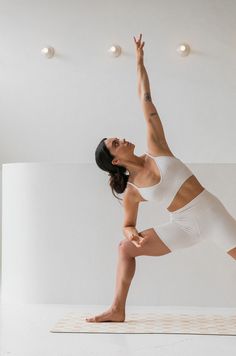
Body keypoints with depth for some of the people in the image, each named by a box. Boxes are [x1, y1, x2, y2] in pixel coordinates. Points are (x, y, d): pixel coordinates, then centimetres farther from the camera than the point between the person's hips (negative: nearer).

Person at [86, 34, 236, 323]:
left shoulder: (154, 148, -1)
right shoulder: (131, 191, 0)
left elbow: (146, 101, 2)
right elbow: (128, 225, 10)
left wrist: (139, 61, 9)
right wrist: (131, 233, -15)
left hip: (210, 212, -1)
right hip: (184, 225, 2)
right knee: (125, 248, 1)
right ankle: (117, 310, 9)